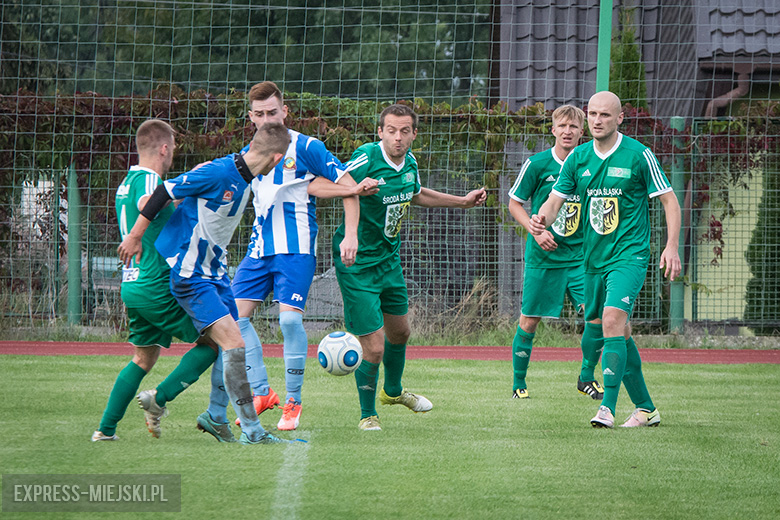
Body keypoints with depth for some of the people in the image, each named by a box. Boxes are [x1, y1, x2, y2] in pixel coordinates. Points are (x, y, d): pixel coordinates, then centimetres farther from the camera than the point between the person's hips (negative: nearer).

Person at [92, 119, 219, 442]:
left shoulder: (128, 180, 16)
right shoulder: (148, 179, -14)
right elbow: (146, 205, -38)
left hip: (132, 285, 9)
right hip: (157, 286, -9)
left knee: (144, 357, 18)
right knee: (212, 340, 1)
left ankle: (106, 428, 11)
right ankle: (160, 398, -6)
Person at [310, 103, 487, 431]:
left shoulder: (409, 163, 0)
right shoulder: (367, 160, -23)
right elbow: (315, 186, -27)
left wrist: (463, 202, 28)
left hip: (389, 258, 8)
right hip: (357, 264, -8)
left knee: (399, 331, 25)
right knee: (374, 347, -9)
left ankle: (393, 391, 53)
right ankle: (367, 414, 15)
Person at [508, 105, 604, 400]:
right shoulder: (537, 164, -5)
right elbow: (515, 204, 3)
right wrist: (536, 231, -11)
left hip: (580, 254, 2)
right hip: (542, 256, -2)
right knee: (529, 321, 1)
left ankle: (587, 376, 6)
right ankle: (519, 384, 18)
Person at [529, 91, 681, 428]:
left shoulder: (638, 155, -7)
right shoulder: (578, 157, 5)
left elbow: (669, 200, -1)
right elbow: (556, 199, 7)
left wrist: (671, 246, -10)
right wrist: (543, 218, -17)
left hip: (629, 254, -5)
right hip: (594, 257, 5)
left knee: (613, 320, -23)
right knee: (619, 333, 9)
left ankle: (607, 407, -25)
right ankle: (645, 408, 21)